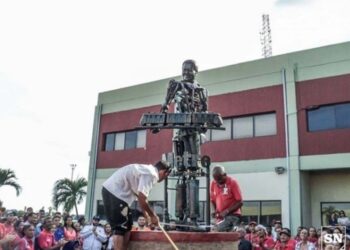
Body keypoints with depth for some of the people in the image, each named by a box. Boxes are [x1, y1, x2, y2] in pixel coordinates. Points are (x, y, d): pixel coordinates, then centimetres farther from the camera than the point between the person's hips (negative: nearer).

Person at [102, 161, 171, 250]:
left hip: (111, 190, 10)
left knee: (127, 226, 14)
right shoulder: (151, 174, -13)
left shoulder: (148, 170, 18)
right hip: (115, 192, -10)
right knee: (121, 229, -7)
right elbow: (142, 199, -18)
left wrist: (148, 215, 30)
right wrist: (153, 216, -3)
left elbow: (140, 196, 27)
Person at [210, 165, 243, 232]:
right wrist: (216, 210, 0)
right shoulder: (213, 184, 4)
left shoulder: (232, 183, -10)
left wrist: (226, 211, -18)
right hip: (220, 216, 5)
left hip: (232, 215, -5)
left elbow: (240, 202, -11)